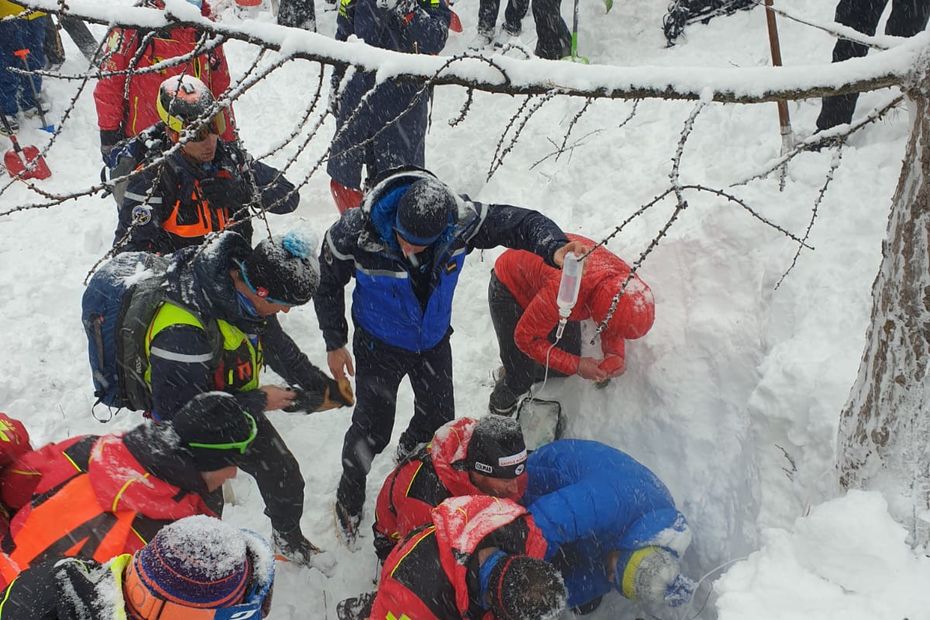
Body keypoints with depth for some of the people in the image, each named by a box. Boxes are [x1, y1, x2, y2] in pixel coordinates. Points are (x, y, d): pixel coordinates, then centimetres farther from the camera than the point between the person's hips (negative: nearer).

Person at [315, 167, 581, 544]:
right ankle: (350, 497, 37)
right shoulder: (357, 232, -33)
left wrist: (555, 248, -41)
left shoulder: (461, 220, -30)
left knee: (439, 418, 20)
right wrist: (335, 343, -6)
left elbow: (520, 222, -19)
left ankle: (411, 454, 56)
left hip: (434, 341, 3)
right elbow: (327, 283, -14)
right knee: (373, 429, 6)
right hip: (379, 345, -3)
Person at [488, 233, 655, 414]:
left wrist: (615, 354, -22)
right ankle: (501, 406, 28)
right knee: (521, 379, -4)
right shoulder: (562, 293, -48)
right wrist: (577, 365, -30)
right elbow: (526, 338, -29)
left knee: (568, 361, 7)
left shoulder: (624, 280, -27)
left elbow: (611, 323, -3)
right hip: (510, 288, -6)